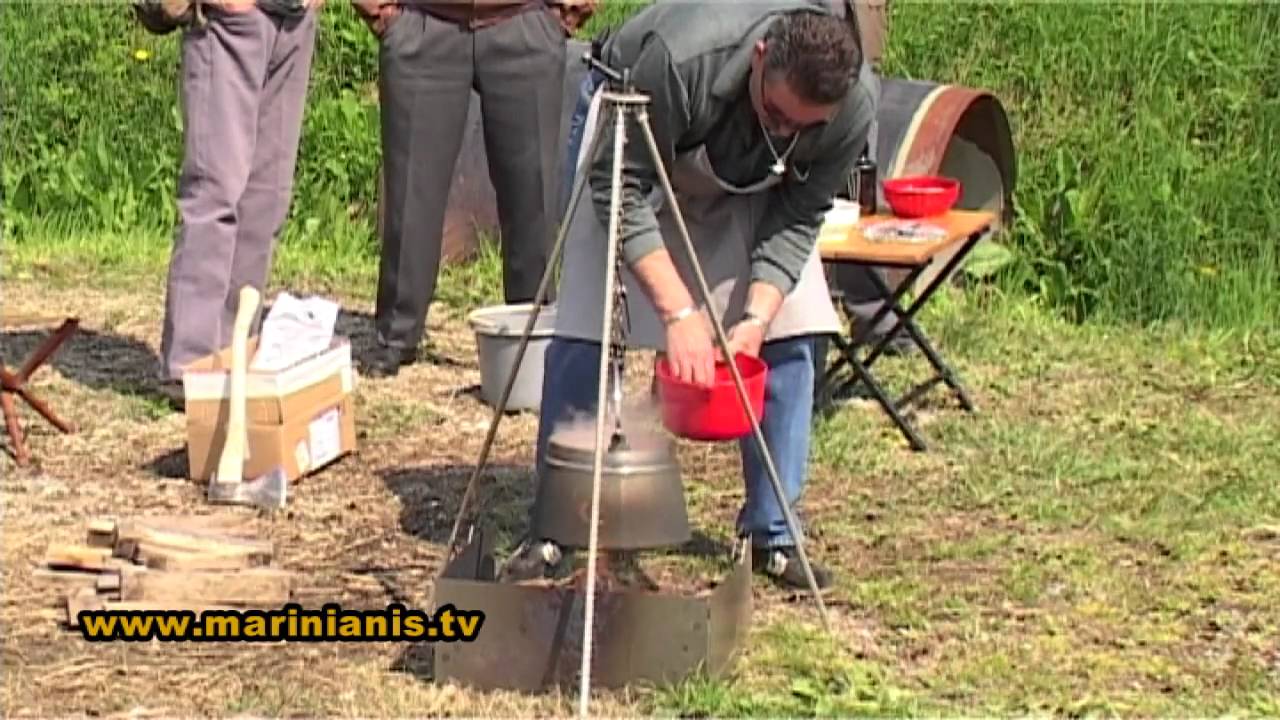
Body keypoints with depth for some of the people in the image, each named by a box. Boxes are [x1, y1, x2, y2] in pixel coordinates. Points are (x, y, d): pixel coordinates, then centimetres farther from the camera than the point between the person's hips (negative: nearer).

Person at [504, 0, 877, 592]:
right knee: (583, 333, -10)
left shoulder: (853, 110, -30)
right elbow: (621, 188, -35)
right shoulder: (682, 60, -43)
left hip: (755, 192, 3)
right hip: (635, 141, -3)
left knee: (790, 338, -9)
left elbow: (798, 220, -19)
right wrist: (679, 312, -40)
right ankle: (552, 532, 0)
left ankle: (772, 535, 2)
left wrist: (757, 317, -33)